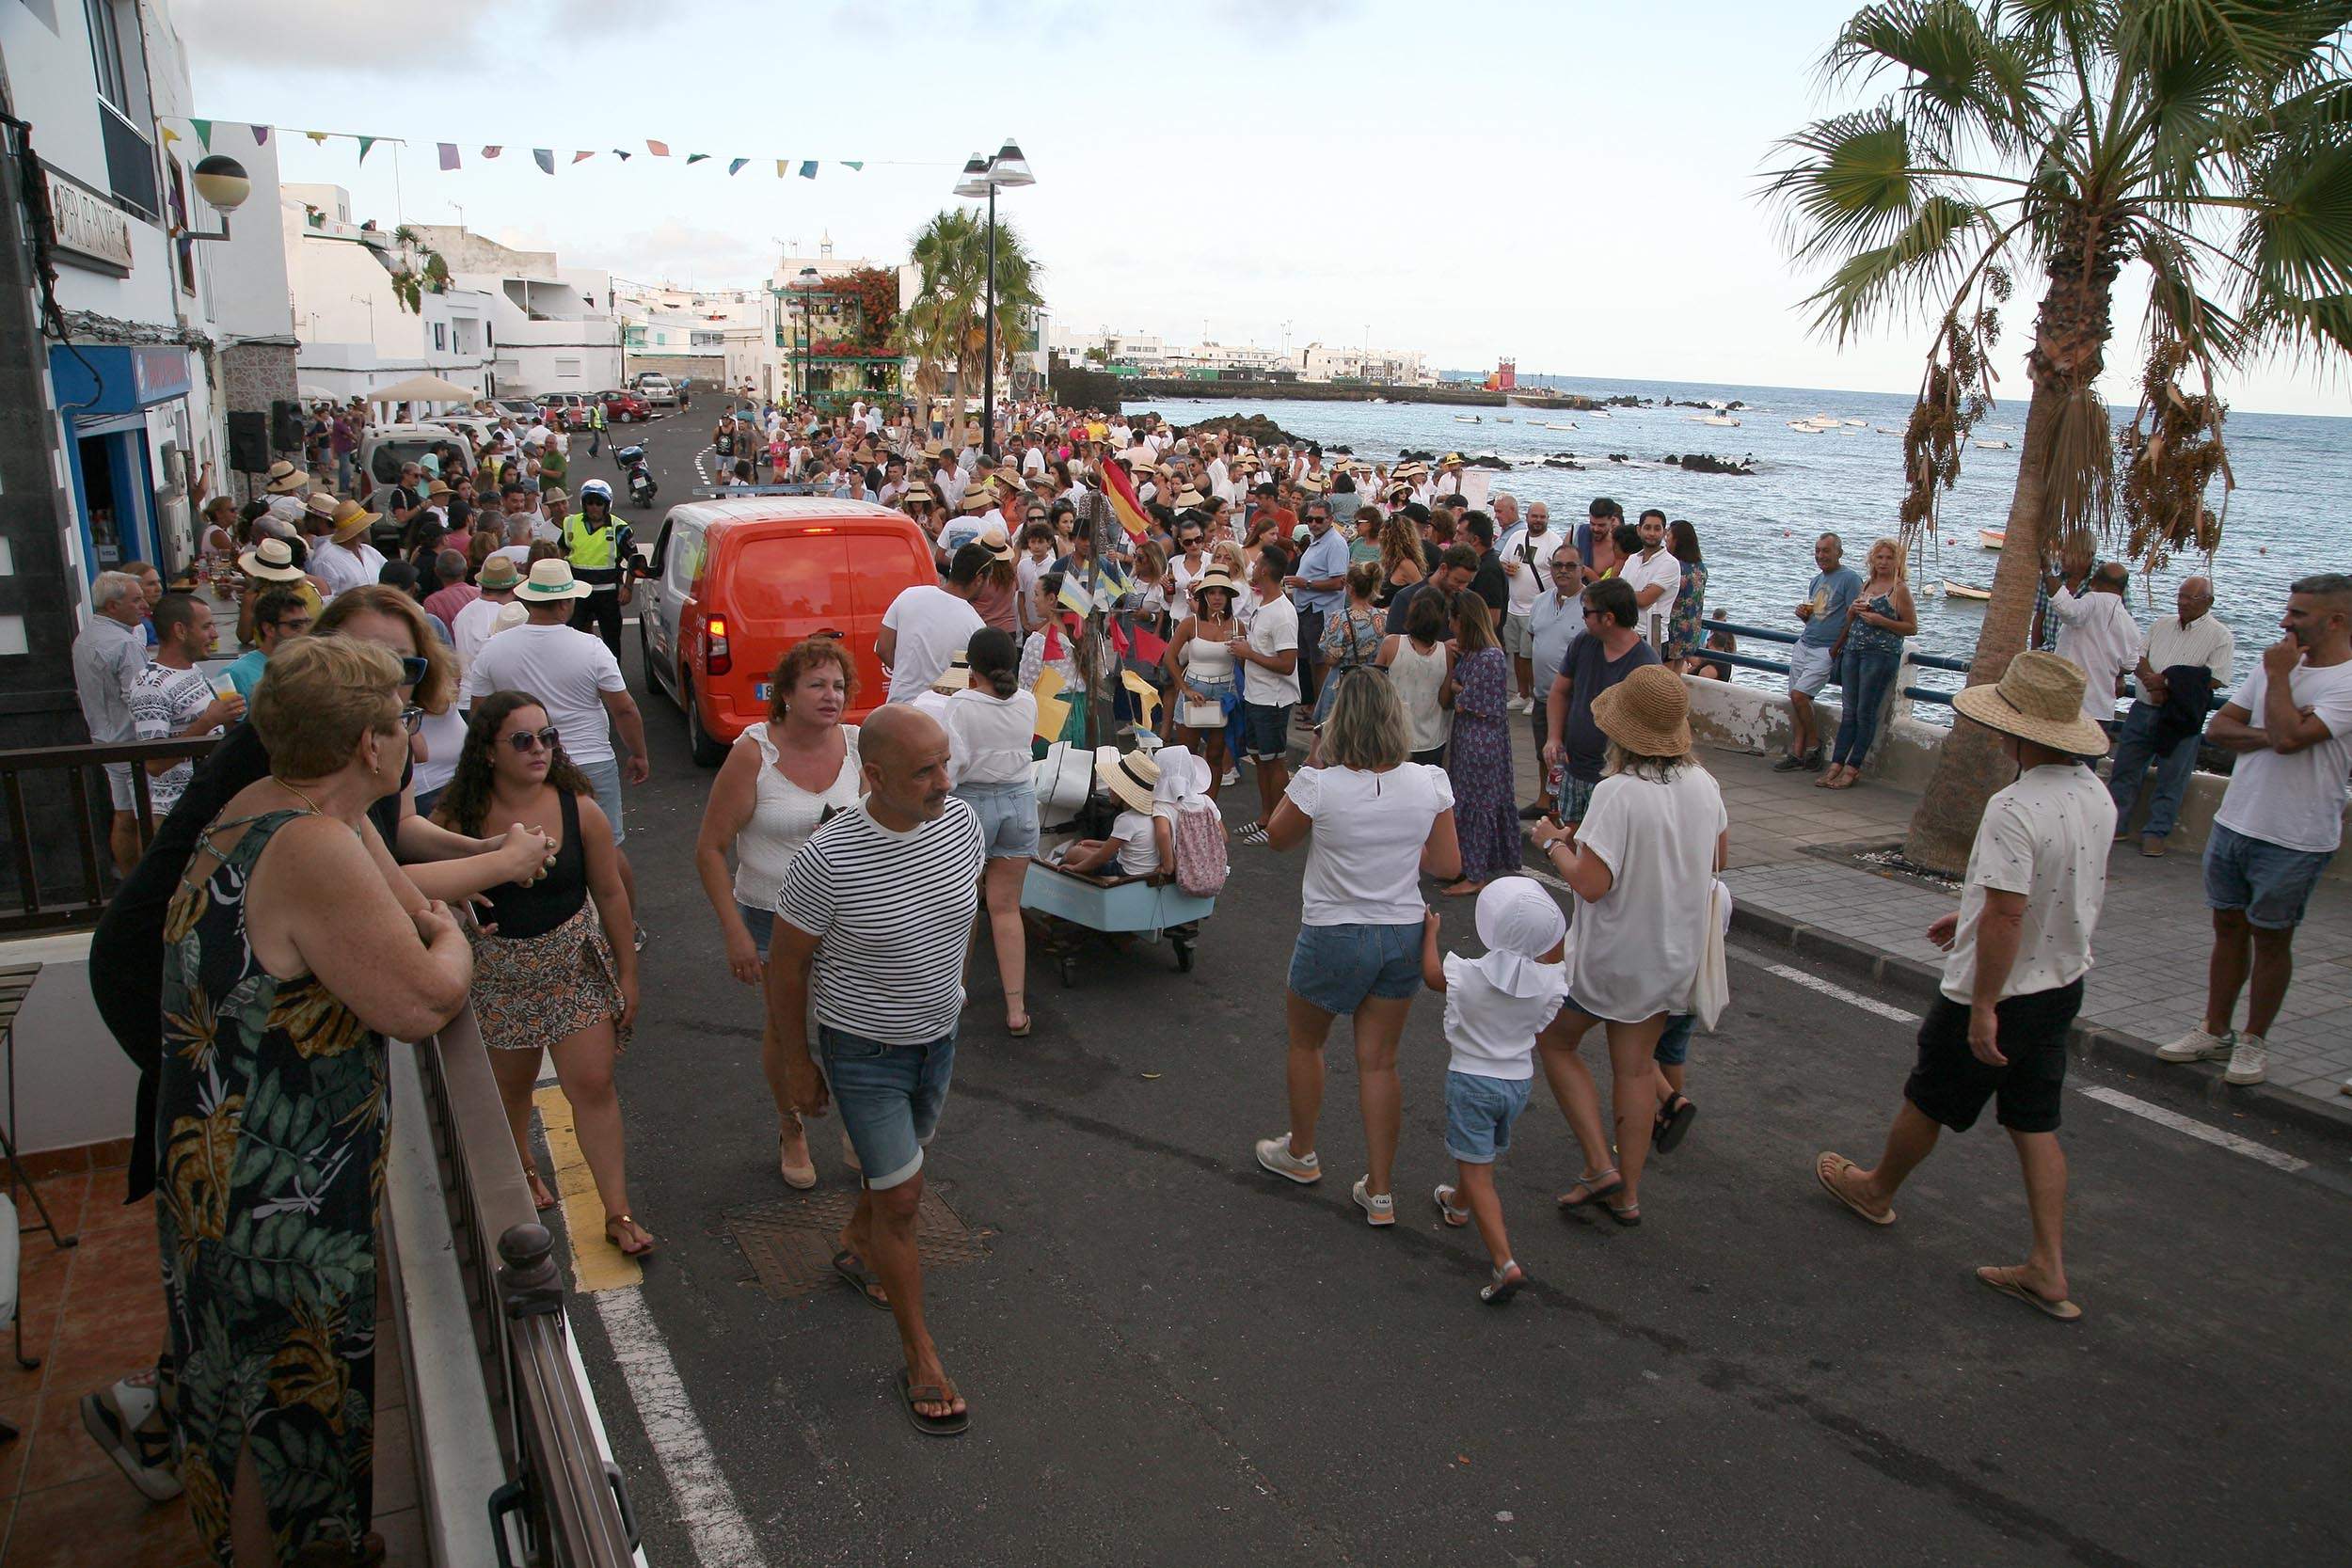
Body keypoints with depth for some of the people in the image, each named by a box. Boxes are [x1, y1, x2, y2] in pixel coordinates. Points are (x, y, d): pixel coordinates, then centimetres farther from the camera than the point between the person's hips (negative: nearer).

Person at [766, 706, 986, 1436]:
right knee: (902, 1198, -1)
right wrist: (797, 1063, -7)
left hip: (937, 1038, 6)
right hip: (863, 1052, -5)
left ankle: (855, 1245, 56)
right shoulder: (829, 858, -30)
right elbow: (788, 966, -15)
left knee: (902, 1155, 26)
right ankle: (920, 1357, 17)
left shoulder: (960, 821, -15)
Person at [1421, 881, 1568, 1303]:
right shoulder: (1550, 983, -16)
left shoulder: (1469, 976, -22)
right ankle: (1458, 1204, 54)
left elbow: (1431, 974, -1)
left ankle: (1505, 1262, -12)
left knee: (1477, 1172, -1)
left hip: (1471, 1079, -5)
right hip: (1520, 1079, 5)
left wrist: (1429, 931, 15)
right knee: (1484, 1155, 28)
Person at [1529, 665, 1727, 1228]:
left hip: (1611, 957, -6)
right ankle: (1627, 1193, 25)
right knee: (1636, 1067, 17)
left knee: (1556, 1042, 16)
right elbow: (1717, 857, 13)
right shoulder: (1703, 784, -3)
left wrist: (1553, 843, -9)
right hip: (1675, 954, 6)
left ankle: (1600, 1165, 9)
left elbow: (1590, 884, -26)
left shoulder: (1618, 793, -25)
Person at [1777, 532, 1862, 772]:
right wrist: (1803, 614, 2)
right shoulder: (1817, 580, 17)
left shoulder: (1849, 579, -7)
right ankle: (1797, 753, 2)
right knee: (1796, 699, 0)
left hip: (1827, 651, -7)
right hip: (1803, 646, 7)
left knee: (1799, 695, -17)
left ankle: (1813, 745, -1)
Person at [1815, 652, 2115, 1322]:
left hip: (2000, 992, -8)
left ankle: (1876, 1189, 39)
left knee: (1927, 1102, 15)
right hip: (2063, 985, 8)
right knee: (2036, 1123, 15)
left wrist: (1983, 1006, -23)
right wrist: (1970, 915, 24)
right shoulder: (2096, 797, 0)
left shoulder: (2014, 809, -29)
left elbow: (2007, 913, -30)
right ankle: (2048, 1271, 17)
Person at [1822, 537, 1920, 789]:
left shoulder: (1899, 590, -3)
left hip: (1881, 655, -6)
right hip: (1853, 651, 6)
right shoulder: (1866, 586, 16)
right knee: (1849, 712, 5)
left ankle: (1853, 768, 0)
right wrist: (1853, 610, 4)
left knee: (1866, 713, -3)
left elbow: (1912, 628, -6)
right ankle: (1836, 765, 4)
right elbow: (1849, 621, 26)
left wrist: (1881, 621, -15)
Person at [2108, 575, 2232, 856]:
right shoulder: (2161, 624, 12)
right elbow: (2138, 659, 6)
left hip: (2181, 717, -5)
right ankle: (2116, 824, 16)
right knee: (2124, 769, 7)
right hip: (2143, 709, 5)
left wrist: (2167, 682, -15)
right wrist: (2152, 682, -13)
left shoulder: (2220, 636, -3)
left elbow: (2214, 680, -12)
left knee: (2170, 780, 2)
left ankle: (2155, 833, 11)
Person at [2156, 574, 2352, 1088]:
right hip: (2233, 821, 6)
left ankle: (2255, 1040, 20)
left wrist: (2278, 676, -14)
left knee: (2271, 938, 6)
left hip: (2294, 840, -6)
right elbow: (2218, 727, 5)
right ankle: (2215, 1032, 24)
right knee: (2228, 928, 13)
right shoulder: (2279, 665, 9)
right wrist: (2269, 735, -15)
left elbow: (2287, 738, -27)